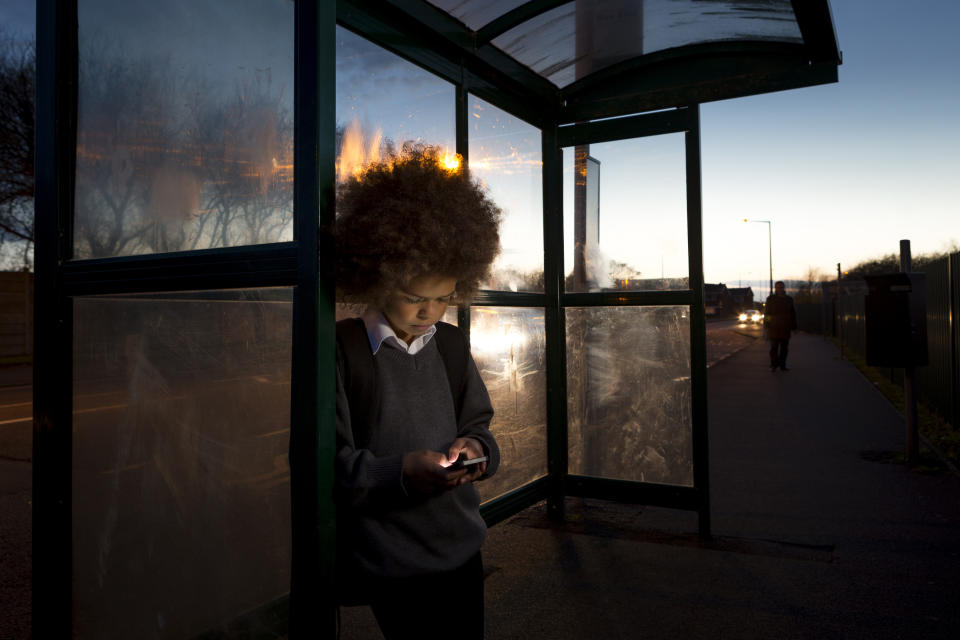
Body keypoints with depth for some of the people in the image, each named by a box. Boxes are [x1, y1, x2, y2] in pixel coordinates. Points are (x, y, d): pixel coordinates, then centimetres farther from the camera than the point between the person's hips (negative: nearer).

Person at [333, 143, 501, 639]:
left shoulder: (451, 344, 6)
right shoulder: (339, 351, -12)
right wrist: (402, 471, -27)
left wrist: (475, 448, -8)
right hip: (387, 563, -5)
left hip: (462, 547, 6)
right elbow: (328, 465, -14)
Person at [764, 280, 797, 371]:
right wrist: (766, 325, -4)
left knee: (784, 347, 4)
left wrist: (794, 326, 8)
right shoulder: (770, 299, 4)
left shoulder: (789, 300, 11)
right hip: (774, 327, -3)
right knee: (774, 347, -5)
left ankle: (782, 365, 10)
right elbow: (766, 313, 3)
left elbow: (793, 314, 13)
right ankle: (773, 365, 1)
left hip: (785, 328, 3)